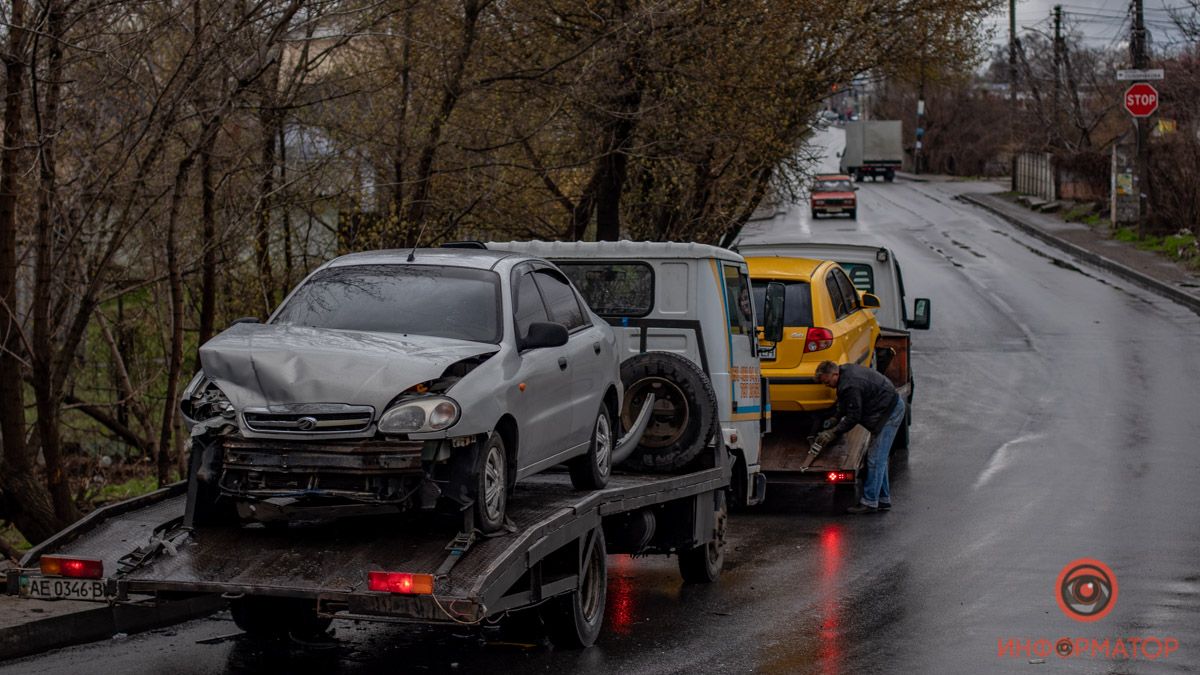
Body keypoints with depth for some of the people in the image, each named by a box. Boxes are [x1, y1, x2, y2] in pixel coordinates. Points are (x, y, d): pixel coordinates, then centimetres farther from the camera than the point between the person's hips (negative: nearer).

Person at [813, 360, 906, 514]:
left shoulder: (851, 386, -27)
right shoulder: (846, 370, 5)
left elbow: (853, 417, -20)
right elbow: (845, 405, 20)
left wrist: (833, 433, -12)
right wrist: (836, 419, 12)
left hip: (889, 413, -11)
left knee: (875, 459, -9)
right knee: (879, 458, 15)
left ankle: (869, 502, -8)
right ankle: (883, 499, 20)